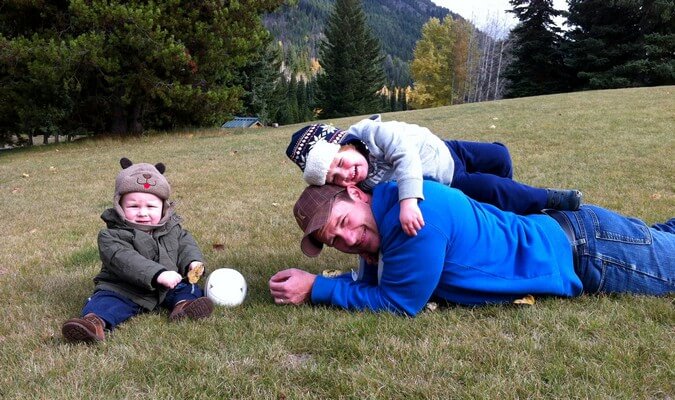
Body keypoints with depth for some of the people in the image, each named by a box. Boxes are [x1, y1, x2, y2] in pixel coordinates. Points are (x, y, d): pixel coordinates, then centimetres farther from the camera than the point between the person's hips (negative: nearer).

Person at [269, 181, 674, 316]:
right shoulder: (385, 207, -7)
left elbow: (399, 302, -26)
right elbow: (378, 279, 6)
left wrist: (317, 288, -22)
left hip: (586, 249, -7)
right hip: (557, 233, 7)